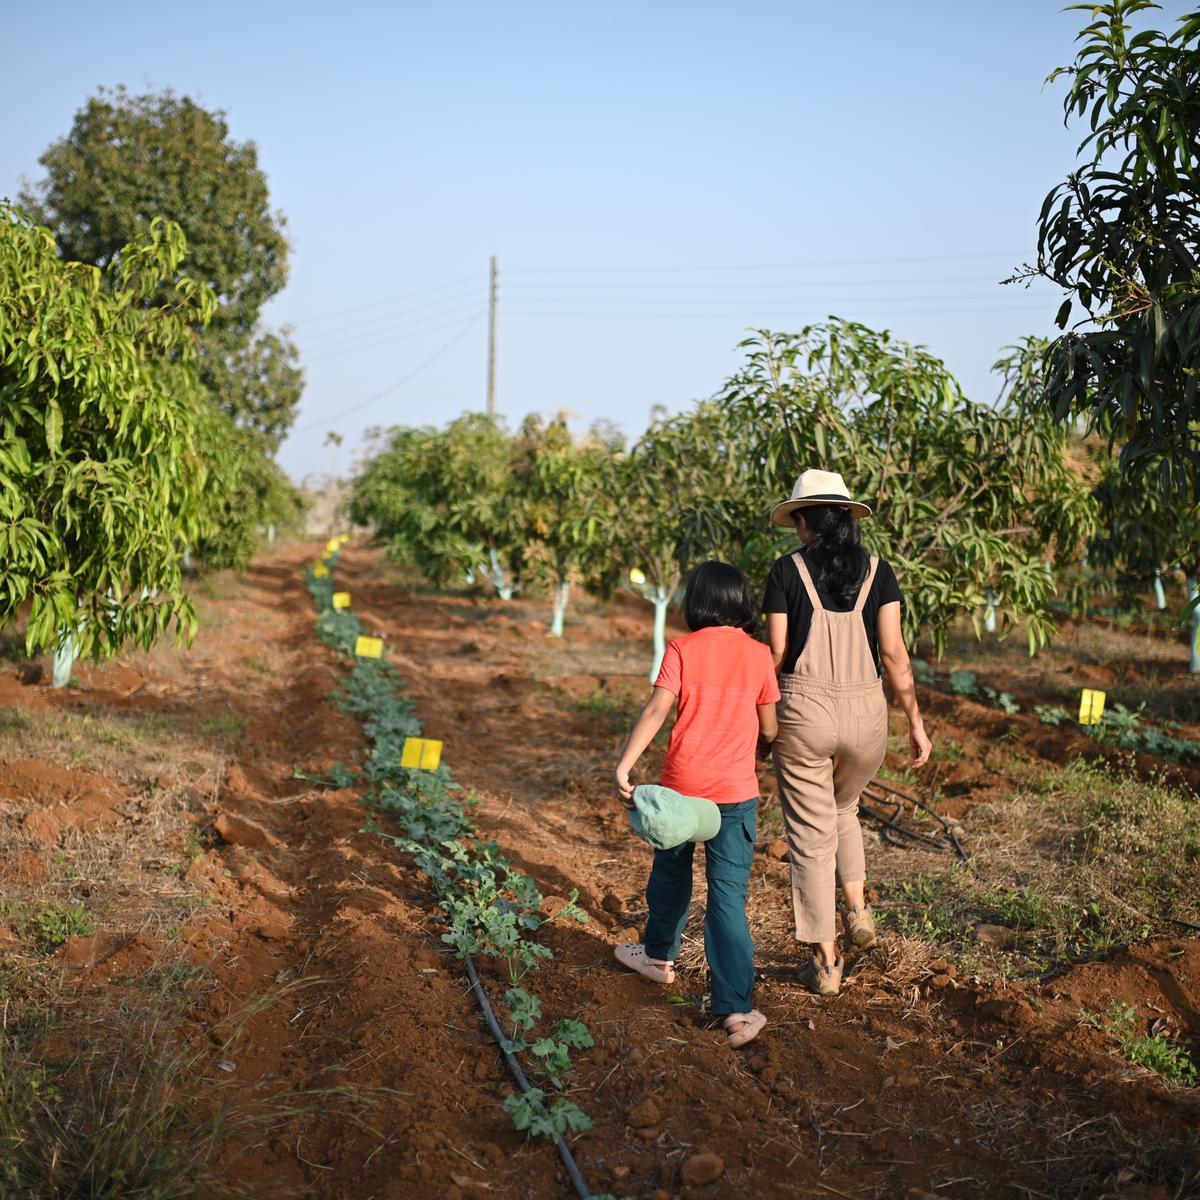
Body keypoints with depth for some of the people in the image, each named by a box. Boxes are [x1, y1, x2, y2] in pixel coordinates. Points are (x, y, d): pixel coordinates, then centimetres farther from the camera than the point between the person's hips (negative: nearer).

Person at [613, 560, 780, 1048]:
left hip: (682, 784, 0)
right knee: (728, 894, -1)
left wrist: (623, 766, -16)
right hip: (736, 788, 0)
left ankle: (660, 954, 44)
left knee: (671, 870, 23)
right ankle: (736, 1009, -6)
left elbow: (656, 710, -14)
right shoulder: (759, 654, 0)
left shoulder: (682, 649, -4)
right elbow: (769, 728, 5)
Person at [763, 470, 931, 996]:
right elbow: (893, 652, -2)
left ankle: (826, 962, 12)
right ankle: (858, 910, 16)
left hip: (803, 713, -3)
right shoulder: (877, 571, 3)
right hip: (865, 713, 3)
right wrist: (915, 722, 4)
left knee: (811, 834, 7)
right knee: (843, 807, 30)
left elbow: (777, 653, -3)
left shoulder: (787, 570, -3)